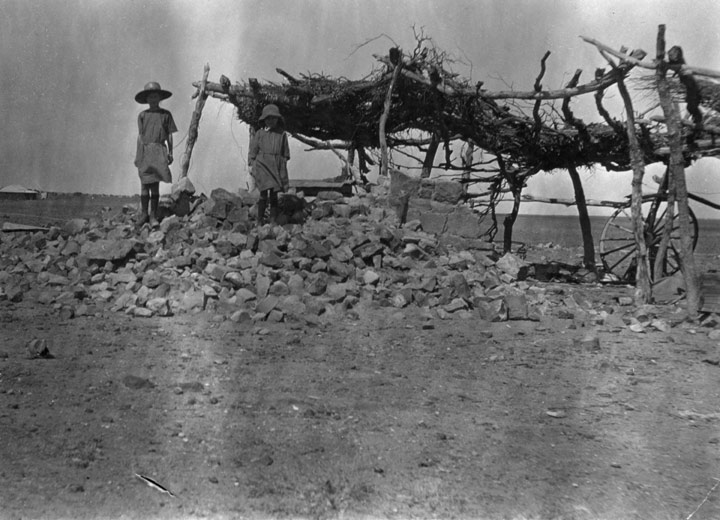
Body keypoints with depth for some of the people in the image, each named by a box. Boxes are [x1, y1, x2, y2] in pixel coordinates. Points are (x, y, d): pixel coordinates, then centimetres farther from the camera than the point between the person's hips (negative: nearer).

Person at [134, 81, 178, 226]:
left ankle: (153, 215, 3)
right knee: (144, 183, 0)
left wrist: (170, 152, 6)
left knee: (155, 184, -1)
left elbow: (169, 135, 9)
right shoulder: (142, 115, 8)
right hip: (145, 150, 1)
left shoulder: (166, 114, 7)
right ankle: (144, 214, 9)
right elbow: (140, 135, 10)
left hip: (159, 150, -1)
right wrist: (138, 154, 6)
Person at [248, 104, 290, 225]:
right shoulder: (259, 134, 4)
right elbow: (253, 150, 6)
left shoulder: (282, 134, 7)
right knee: (264, 194, -7)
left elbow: (285, 152, 14)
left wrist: (284, 164, 11)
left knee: (274, 195, 4)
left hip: (276, 167, 2)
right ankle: (260, 221, 3)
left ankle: (273, 221, 11)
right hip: (262, 166, -2)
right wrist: (251, 165, 0)